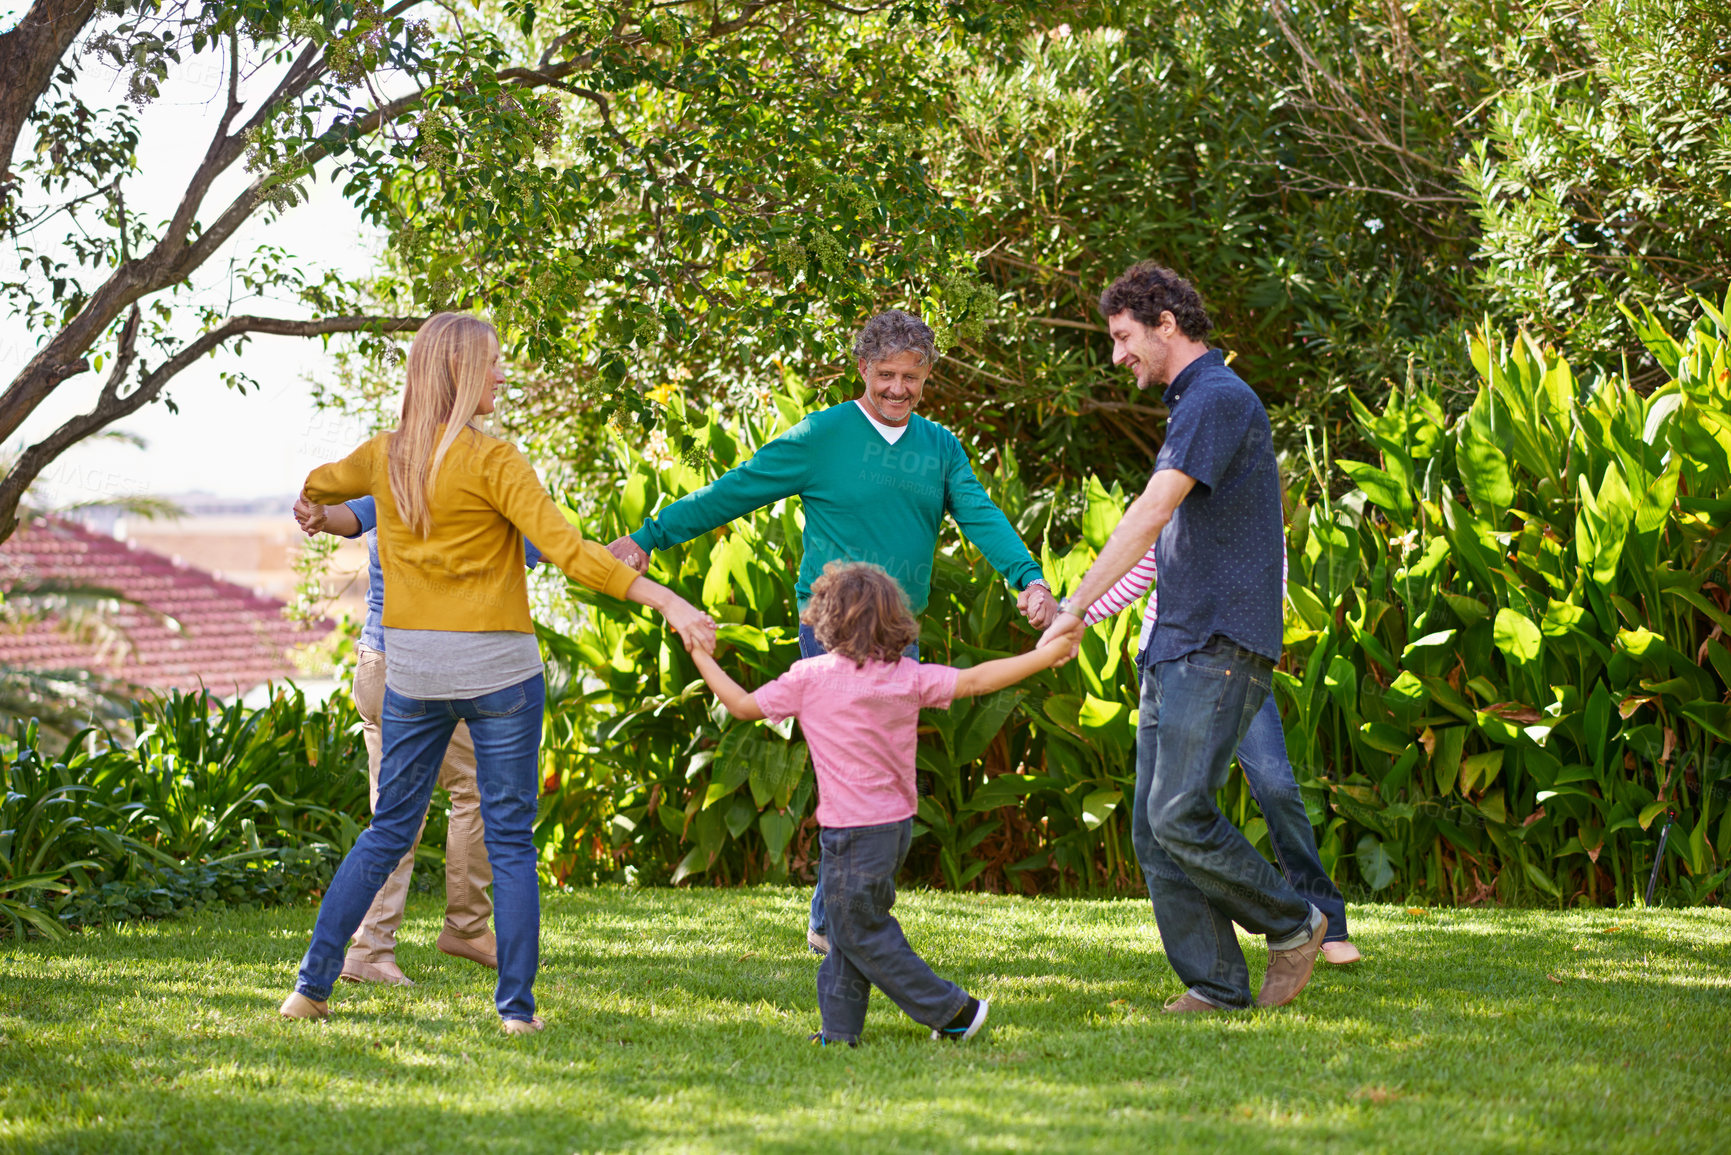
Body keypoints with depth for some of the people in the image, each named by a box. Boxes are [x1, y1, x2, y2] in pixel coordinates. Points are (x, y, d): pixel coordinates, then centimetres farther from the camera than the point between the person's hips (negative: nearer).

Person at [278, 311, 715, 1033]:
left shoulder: (385, 457, 4)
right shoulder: (493, 462, -13)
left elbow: (315, 489, 25)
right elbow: (568, 552, -21)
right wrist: (667, 602, -23)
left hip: (411, 669, 5)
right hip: (498, 670, -5)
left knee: (388, 832, 15)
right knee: (510, 843, 4)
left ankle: (312, 984, 12)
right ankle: (517, 1005, 2)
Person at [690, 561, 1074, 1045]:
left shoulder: (809, 678, -11)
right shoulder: (908, 676, -1)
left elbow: (744, 705, -3)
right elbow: (974, 681, -4)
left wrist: (700, 655, 10)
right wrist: (1045, 656, 3)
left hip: (854, 832, -7)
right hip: (897, 822, 7)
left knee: (862, 933, 4)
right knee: (850, 926, 18)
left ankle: (952, 1010, 5)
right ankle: (839, 1028, 21)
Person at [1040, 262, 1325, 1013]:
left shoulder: (1220, 400, -12)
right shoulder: (1190, 405, 21)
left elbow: (1151, 514, -18)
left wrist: (1077, 606, -18)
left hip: (1219, 648, -10)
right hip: (1174, 648, 10)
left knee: (1180, 816, -16)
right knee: (1152, 829, 3)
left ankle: (1293, 924, 3)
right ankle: (1216, 986, 4)